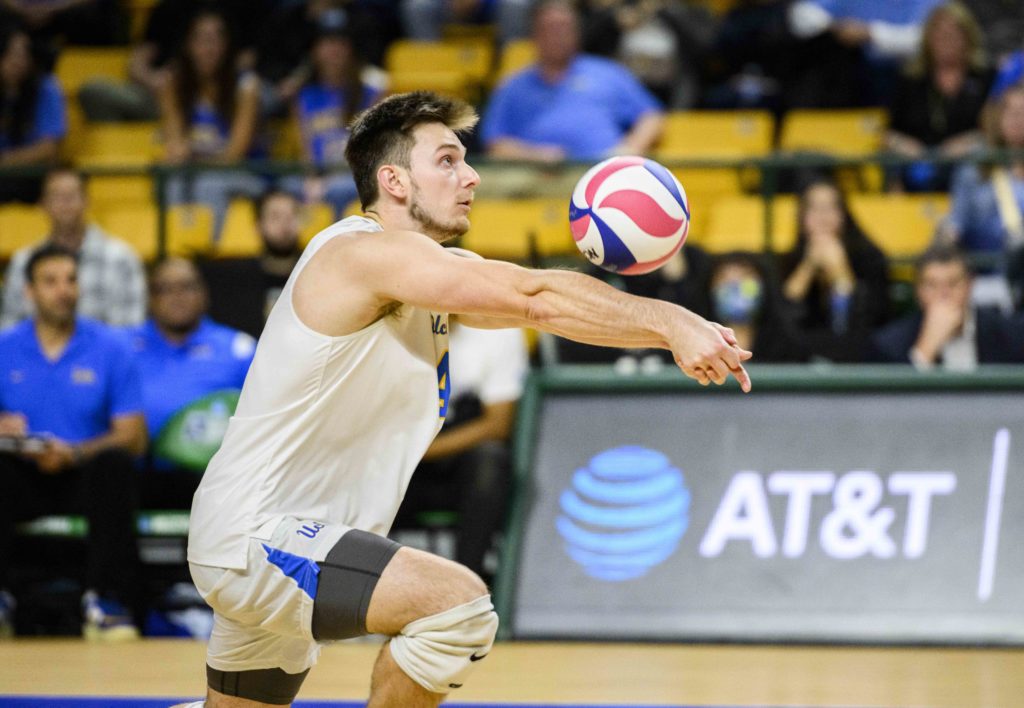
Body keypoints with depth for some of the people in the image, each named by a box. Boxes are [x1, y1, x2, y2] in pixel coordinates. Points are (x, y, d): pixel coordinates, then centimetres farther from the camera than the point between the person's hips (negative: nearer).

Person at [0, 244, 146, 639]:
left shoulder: (110, 350, 2)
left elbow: (134, 437, -3)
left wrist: (75, 454, -20)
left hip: (86, 475, 0)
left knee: (115, 463, -34)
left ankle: (107, 601, -31)